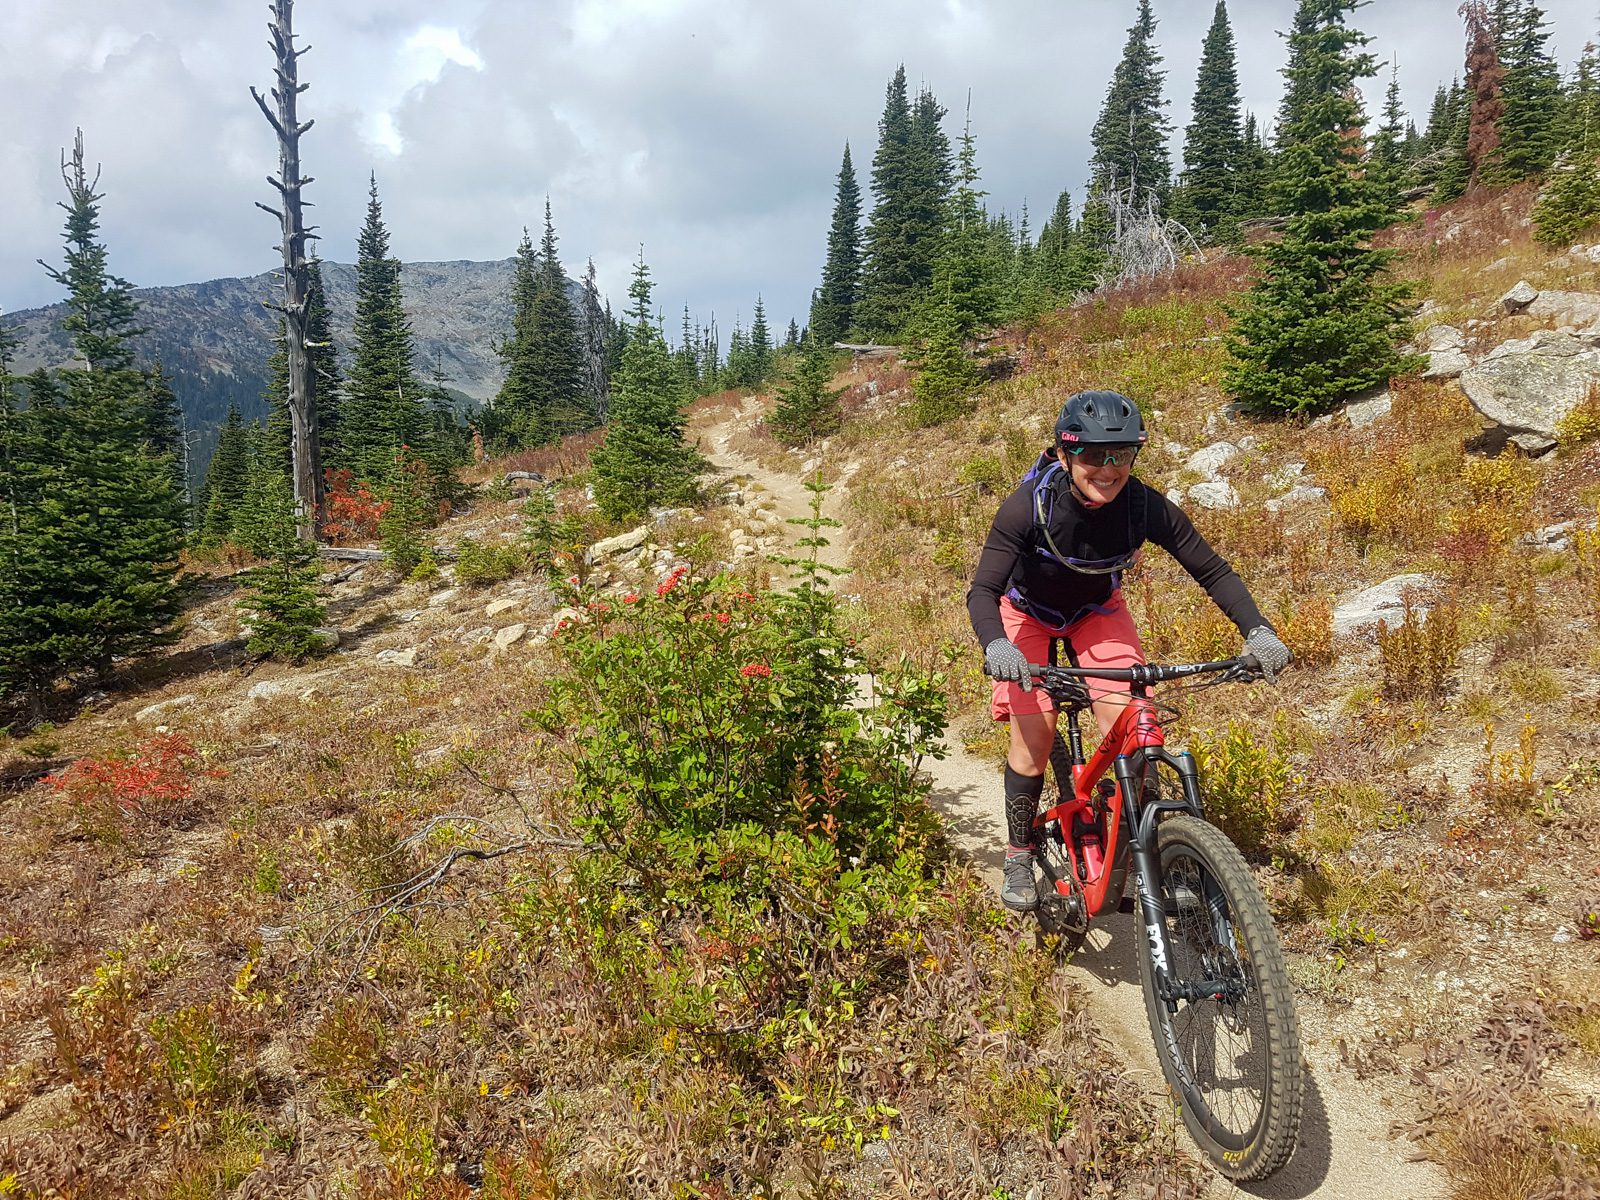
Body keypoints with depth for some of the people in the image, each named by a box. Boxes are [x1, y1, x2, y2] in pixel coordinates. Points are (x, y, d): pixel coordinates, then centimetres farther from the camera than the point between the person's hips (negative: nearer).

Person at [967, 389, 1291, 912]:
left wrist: (1257, 631, -33)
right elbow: (983, 590, -34)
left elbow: (1214, 571, -18)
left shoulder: (1147, 507, -27)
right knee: (1033, 735, -13)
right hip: (1028, 612, -2)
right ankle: (1018, 856, 8)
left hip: (1097, 612, 2)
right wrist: (996, 645, -54)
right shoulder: (1029, 505, -33)